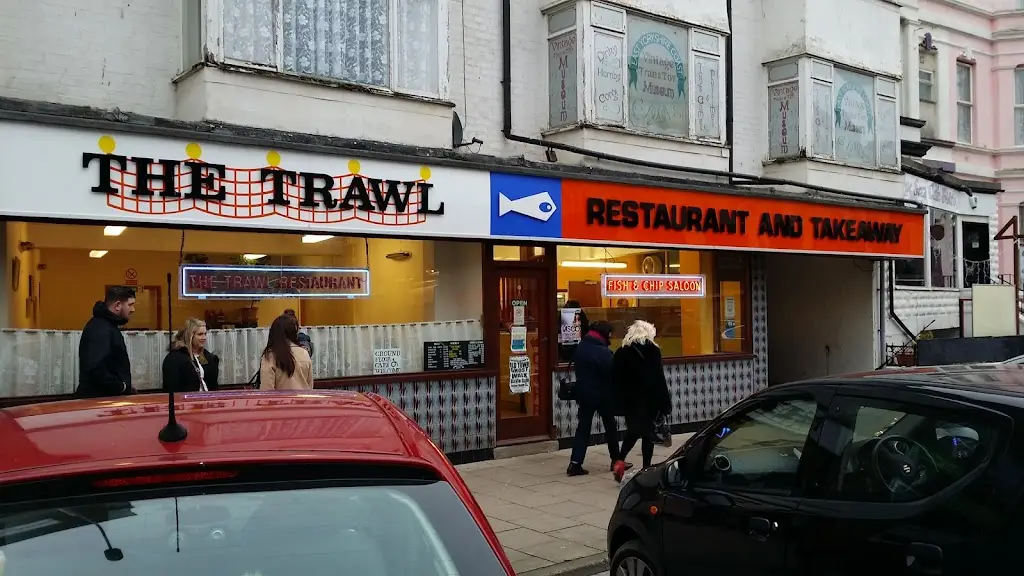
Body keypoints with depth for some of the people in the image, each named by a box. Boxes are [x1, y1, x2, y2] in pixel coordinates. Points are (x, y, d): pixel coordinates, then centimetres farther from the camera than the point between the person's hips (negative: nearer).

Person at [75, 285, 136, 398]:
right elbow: (95, 368, -30)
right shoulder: (100, 329, -18)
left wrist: (125, 387, 10)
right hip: (98, 398, -10)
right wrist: (122, 387, -19)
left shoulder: (107, 325, 15)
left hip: (108, 396, 10)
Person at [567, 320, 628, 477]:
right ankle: (616, 460, 21)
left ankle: (575, 463, -3)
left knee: (583, 427, 6)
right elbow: (612, 373, -18)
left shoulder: (580, 348, 6)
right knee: (610, 426, 11)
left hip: (583, 392, 6)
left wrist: (584, 385, 13)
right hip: (603, 394, -6)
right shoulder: (603, 351, -18)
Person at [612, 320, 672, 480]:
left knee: (633, 431, 15)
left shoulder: (621, 353, 5)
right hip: (649, 399, -4)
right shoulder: (652, 351, -7)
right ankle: (646, 467, 6)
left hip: (629, 400, 4)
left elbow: (616, 379, 5)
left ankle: (620, 460, -3)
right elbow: (659, 379, -9)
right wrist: (665, 403, -6)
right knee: (648, 432, 6)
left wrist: (619, 401, 10)